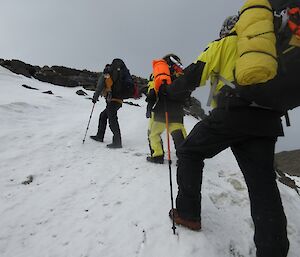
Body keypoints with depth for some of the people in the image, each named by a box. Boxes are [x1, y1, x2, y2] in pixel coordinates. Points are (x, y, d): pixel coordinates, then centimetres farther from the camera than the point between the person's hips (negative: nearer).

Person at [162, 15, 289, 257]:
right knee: (263, 185, 5)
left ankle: (187, 213, 10)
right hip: (267, 119, 6)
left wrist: (169, 90, 19)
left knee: (190, 152, 11)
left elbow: (195, 74, 7)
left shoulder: (223, 44, 16)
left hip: (231, 111, -5)